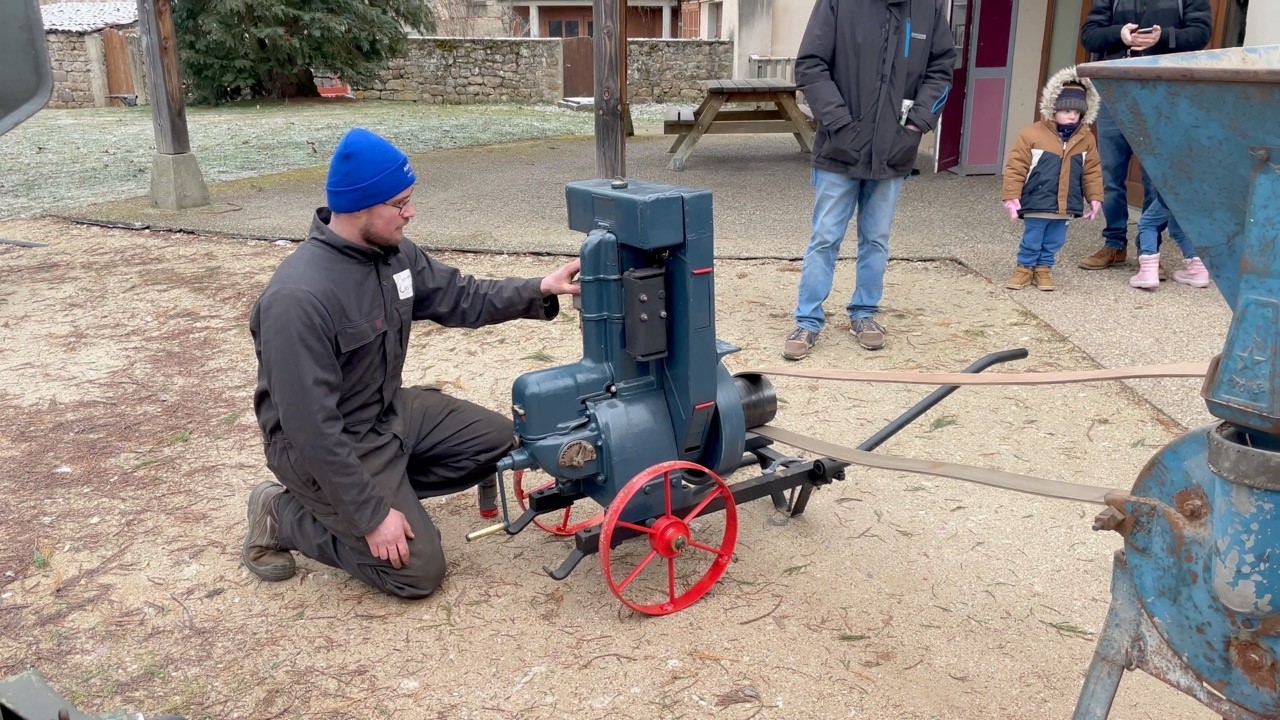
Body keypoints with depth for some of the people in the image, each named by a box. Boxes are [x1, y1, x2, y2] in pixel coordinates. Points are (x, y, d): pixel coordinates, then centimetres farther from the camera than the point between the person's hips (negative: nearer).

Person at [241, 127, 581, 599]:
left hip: (390, 412, 8)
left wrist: (539, 291, -5)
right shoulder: (300, 299, -31)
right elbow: (312, 428, -29)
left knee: (496, 439, 9)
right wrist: (372, 514, -25)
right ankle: (285, 516, 7)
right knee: (419, 571, -7)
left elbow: (461, 298, 8)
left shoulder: (393, 252, -6)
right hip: (324, 445, -8)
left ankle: (387, 485, 11)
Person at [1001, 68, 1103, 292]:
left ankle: (1043, 269, 29)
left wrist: (1095, 197, 8)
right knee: (1031, 240, 6)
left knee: (1054, 242, 13)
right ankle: (1025, 268, 24)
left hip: (1065, 205, 4)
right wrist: (1012, 196, -11)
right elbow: (1015, 167, -9)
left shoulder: (1086, 139, 2)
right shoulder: (1032, 134, -11)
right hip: (1037, 203, -4)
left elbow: (1092, 170, 10)